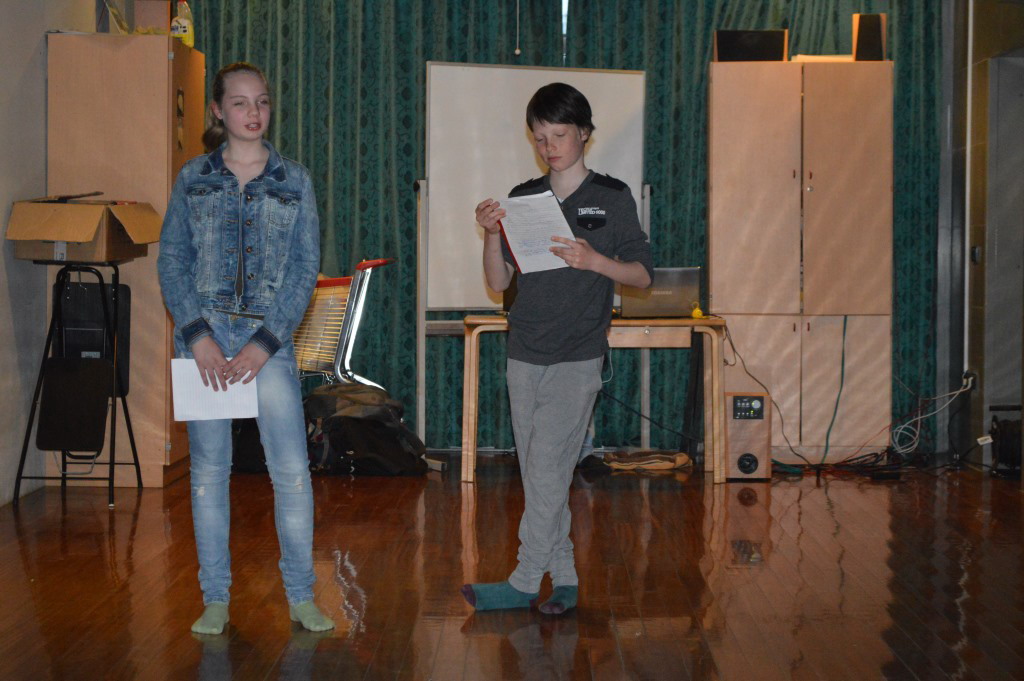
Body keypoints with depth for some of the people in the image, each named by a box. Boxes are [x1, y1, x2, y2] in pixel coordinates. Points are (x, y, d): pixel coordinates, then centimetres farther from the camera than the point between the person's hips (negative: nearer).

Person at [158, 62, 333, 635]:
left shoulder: (294, 180, 5)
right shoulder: (193, 179, 6)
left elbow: (306, 267, 1)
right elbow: (172, 261, 3)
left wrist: (264, 343, -8)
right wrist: (199, 335, -10)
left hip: (269, 337, -1)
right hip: (204, 335, 1)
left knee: (292, 469, -5)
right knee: (209, 469, 4)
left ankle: (302, 597, 8)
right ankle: (216, 601, 14)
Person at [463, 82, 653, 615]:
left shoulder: (612, 198, 0)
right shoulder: (522, 199, 10)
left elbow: (642, 274, 0)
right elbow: (499, 282, 9)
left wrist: (594, 260, -18)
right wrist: (491, 235, -9)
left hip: (578, 356, -5)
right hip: (524, 355, 5)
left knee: (547, 467, -11)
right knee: (538, 473, 6)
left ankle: (525, 583, -3)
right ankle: (563, 580, 16)